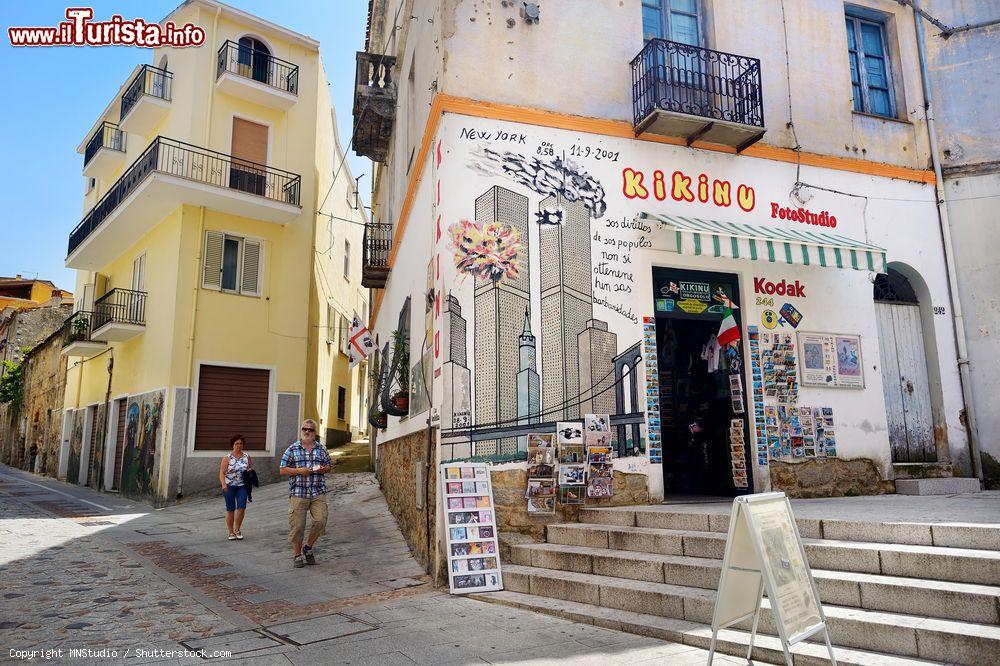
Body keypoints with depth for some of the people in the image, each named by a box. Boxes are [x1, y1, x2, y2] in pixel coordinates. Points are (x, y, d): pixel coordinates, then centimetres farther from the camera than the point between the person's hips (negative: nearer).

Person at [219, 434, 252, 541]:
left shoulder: (246, 457, 7)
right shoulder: (227, 457, -2)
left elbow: (251, 468, 19)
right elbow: (222, 473, -7)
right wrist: (223, 484, -21)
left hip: (242, 486, 2)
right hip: (229, 486, -2)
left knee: (241, 508, -6)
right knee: (230, 510, 3)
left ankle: (237, 530, 13)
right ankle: (231, 532, 16)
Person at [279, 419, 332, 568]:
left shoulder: (321, 449, 12)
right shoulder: (292, 449, 3)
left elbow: (329, 466, 20)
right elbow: (282, 470, 2)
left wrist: (323, 469, -3)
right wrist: (299, 470, -12)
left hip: (318, 493, 2)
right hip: (298, 493, -2)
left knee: (320, 521, -7)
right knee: (297, 525, -1)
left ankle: (308, 547, 18)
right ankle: (297, 555, 16)